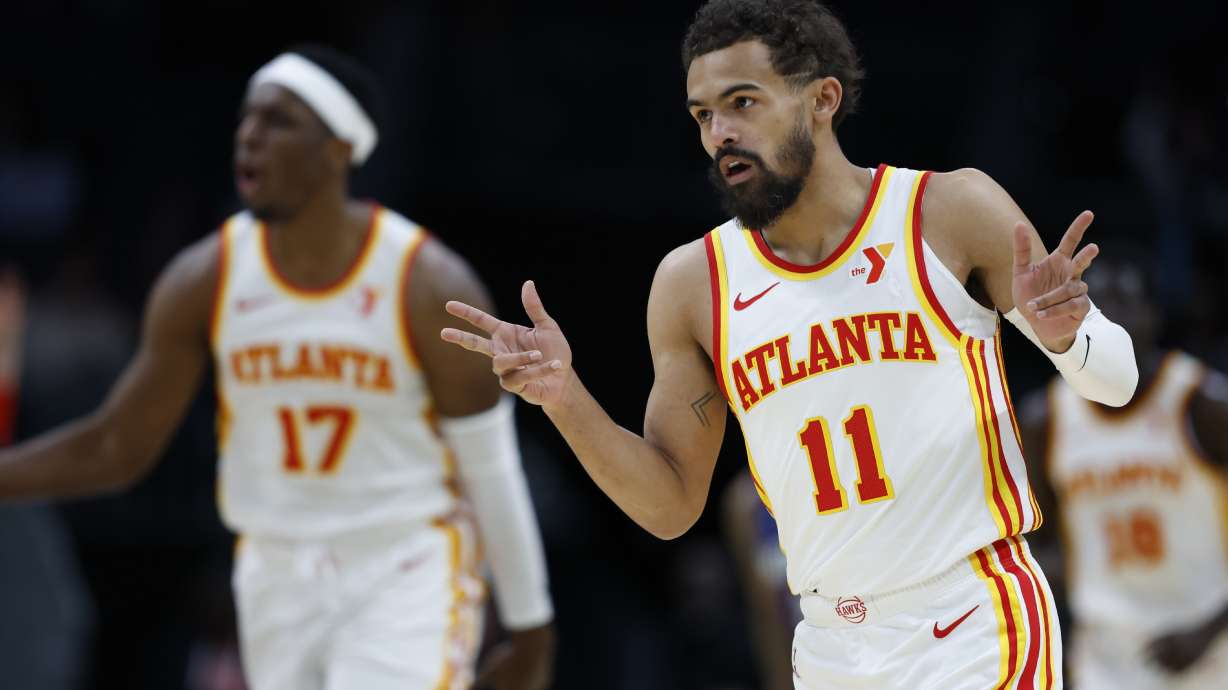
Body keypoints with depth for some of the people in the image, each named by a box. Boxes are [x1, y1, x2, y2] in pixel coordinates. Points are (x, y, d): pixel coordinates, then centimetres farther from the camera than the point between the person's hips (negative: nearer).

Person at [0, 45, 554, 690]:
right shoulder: (205, 280, -2)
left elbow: (492, 469, -5)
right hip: (278, 581, 4)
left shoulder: (430, 286, -12)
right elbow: (116, 446, 5)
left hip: (407, 578, -4)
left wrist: (531, 627, -1)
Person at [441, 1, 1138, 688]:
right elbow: (670, 506, 8)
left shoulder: (953, 211, -5)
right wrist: (566, 400, -7)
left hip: (978, 633, -3)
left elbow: (1117, 380, 3)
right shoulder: (693, 283, 4)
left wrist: (1063, 336, -19)